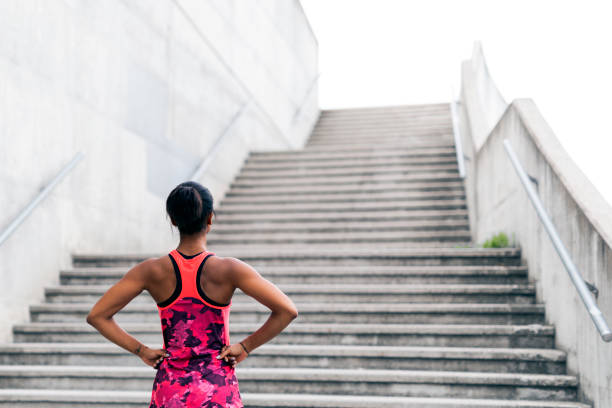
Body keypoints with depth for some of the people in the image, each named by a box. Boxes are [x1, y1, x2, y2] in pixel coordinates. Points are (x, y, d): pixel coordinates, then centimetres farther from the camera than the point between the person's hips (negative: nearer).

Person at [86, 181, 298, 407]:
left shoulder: (153, 271, -6)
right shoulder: (228, 269, -12)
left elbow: (96, 316, -4)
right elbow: (288, 310, -15)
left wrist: (141, 350, 2)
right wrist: (246, 346, -4)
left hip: (170, 390, 2)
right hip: (218, 389, -2)